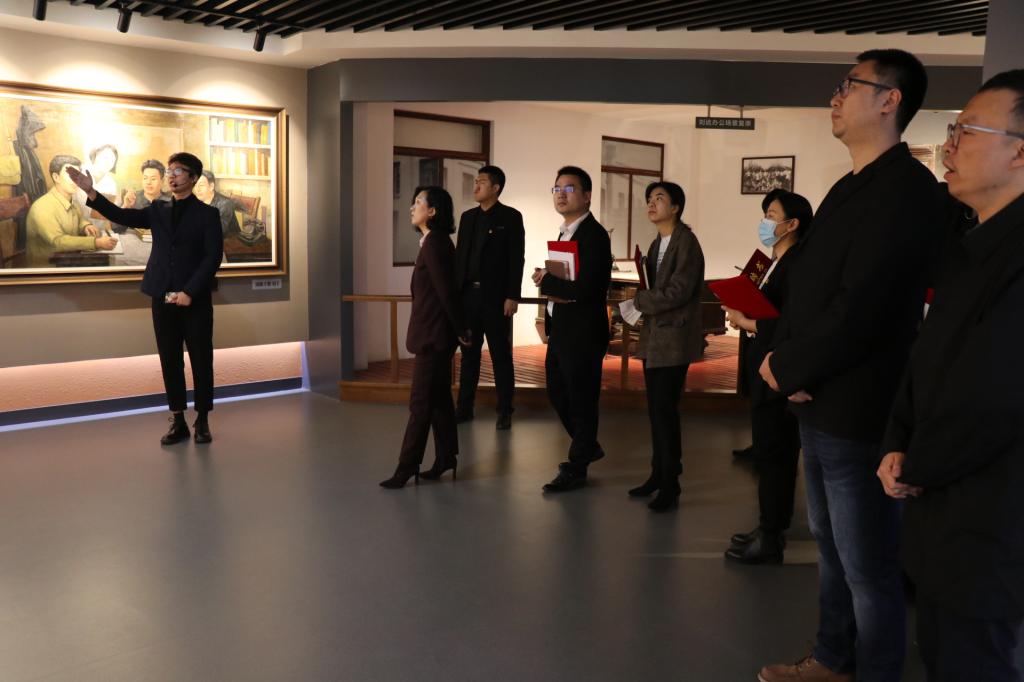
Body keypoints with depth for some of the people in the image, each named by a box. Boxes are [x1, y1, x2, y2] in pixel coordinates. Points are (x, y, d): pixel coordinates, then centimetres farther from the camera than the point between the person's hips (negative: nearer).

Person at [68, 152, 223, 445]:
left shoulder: (207, 214, 0)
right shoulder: (158, 210, 13)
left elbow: (213, 257, -8)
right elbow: (122, 216, 2)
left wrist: (190, 292, -16)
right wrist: (90, 191, -11)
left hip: (195, 300, -4)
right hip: (163, 299, 4)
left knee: (201, 361, 3)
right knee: (170, 362, 6)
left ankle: (202, 421, 13)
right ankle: (178, 421, 14)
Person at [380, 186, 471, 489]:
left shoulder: (433, 244, -17)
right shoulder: (436, 242, 13)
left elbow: (446, 292, -18)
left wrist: (460, 330, -11)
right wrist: (459, 329, 16)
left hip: (433, 334, -10)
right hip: (434, 332, 10)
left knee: (421, 401, -4)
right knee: (438, 398, 14)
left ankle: (407, 467, 3)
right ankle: (445, 458, 23)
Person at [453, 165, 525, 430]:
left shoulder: (511, 217, -4)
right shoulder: (467, 217, 12)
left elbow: (516, 259, -9)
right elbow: (459, 256, 13)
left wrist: (512, 296, -15)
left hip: (495, 296, -5)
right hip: (468, 295, 5)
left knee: (501, 355, 3)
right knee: (469, 353, 10)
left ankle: (505, 411, 10)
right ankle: (464, 407, 18)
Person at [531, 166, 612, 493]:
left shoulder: (594, 235, -17)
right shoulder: (566, 231, 13)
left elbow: (585, 288, -26)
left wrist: (545, 281, -13)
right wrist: (554, 290, -4)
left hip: (583, 332, -10)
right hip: (560, 328, 10)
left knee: (581, 398, 4)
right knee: (557, 392, 19)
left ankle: (577, 468, 19)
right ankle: (588, 446, 40)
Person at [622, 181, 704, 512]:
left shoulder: (686, 242, -12)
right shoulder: (657, 244, 15)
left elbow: (677, 293, -19)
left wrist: (636, 301, -11)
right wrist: (640, 303, -2)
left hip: (674, 337, -8)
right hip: (654, 336, 8)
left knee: (665, 410, -6)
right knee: (656, 409, 13)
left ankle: (671, 485, 4)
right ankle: (658, 474, 23)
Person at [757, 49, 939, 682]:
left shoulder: (905, 186, -17)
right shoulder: (849, 187, 14)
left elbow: (862, 309, -25)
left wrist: (786, 368, -12)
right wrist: (788, 361, -5)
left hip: (858, 413, -9)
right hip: (820, 405, 9)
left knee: (870, 568, 5)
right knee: (833, 549, 22)